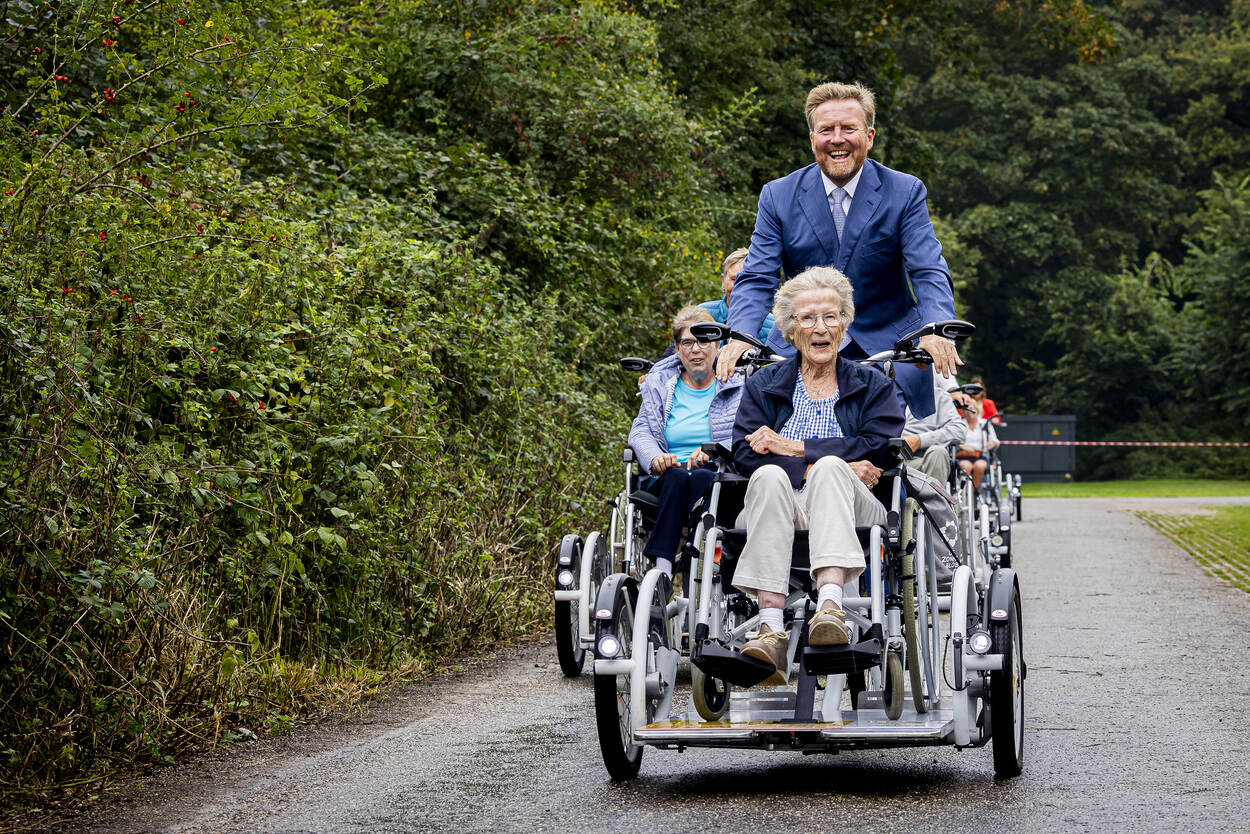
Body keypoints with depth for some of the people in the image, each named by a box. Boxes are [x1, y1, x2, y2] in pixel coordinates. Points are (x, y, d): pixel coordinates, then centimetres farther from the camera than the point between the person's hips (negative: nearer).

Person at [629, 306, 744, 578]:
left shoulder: (737, 386, 13)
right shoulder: (659, 384, 20)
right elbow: (640, 431, 8)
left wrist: (712, 453, -20)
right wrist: (656, 459, -15)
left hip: (718, 476, -1)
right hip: (665, 481, 2)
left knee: (702, 477, -35)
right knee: (677, 476, -34)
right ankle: (661, 571, -47)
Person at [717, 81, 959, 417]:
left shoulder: (906, 192, -2)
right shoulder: (778, 196, 2)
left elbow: (929, 272, -10)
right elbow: (757, 278, -3)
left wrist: (936, 329, -32)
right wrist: (739, 337, -24)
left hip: (888, 351, -1)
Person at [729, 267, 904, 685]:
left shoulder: (873, 385, 19)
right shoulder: (764, 384, 20)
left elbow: (878, 450, -1)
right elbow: (745, 454, 3)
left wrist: (793, 448, -5)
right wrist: (813, 467, -12)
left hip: (851, 510, 0)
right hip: (780, 509, 1)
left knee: (830, 469, -34)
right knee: (769, 477, -34)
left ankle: (830, 605, -55)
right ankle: (771, 629, -49)